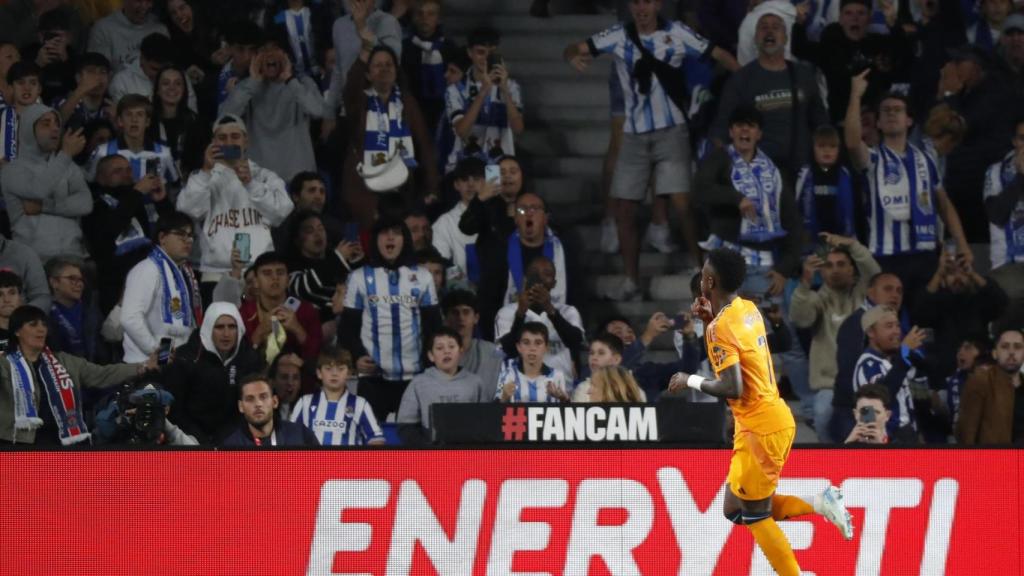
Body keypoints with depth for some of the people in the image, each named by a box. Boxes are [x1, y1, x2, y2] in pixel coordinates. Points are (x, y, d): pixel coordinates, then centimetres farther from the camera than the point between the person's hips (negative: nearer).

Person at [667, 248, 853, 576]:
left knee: (755, 515, 1)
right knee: (736, 510, 15)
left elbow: (732, 388, -26)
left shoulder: (722, 328, -19)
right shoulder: (749, 310, 8)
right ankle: (820, 504, 8)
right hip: (773, 418, 9)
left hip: (760, 428, -9)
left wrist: (691, 381, -11)